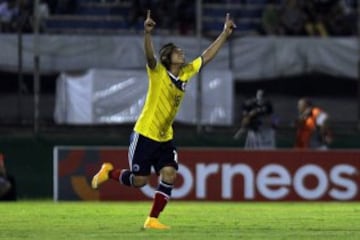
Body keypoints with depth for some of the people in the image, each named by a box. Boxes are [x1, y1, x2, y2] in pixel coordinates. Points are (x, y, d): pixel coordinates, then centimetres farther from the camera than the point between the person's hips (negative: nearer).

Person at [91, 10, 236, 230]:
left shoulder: (186, 73, 3)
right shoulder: (158, 73, -14)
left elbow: (206, 57, 12)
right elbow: (150, 56, -33)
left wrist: (225, 34, 9)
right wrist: (148, 34, -52)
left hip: (165, 138, 6)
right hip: (145, 134, -6)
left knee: (169, 175, -9)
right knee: (140, 180, -2)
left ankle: (153, 220, 1)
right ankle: (109, 172, 27)